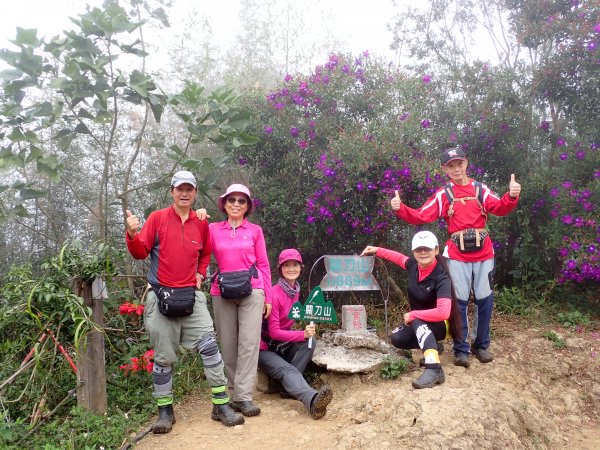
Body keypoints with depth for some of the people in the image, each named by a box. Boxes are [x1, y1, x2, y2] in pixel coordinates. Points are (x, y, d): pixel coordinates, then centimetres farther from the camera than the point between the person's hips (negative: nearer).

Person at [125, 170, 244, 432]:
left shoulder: (201, 224, 7)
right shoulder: (157, 218, -1)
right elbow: (141, 253, -2)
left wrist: (200, 274, 11)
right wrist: (132, 234, -20)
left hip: (191, 295, 2)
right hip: (161, 295, -2)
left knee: (209, 346, -5)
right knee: (163, 357, 5)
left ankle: (222, 405, 7)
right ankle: (165, 411, 21)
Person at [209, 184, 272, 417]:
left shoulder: (255, 230, 7)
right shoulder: (213, 229, 8)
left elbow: (263, 265, 9)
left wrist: (268, 297, 6)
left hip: (251, 291, -1)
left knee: (249, 343, -7)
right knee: (228, 344, 6)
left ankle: (243, 397, -3)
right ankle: (233, 393, 17)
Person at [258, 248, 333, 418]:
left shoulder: (295, 290, 3)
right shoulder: (274, 294, -21)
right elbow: (274, 332, -22)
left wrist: (307, 333, -5)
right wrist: (302, 334, -30)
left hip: (284, 344, 7)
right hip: (266, 349, -7)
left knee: (310, 341, -19)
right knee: (288, 371, -31)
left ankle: (285, 387, -17)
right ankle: (313, 401, -57)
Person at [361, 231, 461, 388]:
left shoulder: (441, 278, -30)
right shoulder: (413, 265, -10)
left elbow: (443, 312, -40)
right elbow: (400, 258, 16)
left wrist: (412, 315, -29)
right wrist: (377, 250, 11)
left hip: (440, 325, -7)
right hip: (421, 326, 7)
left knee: (417, 322, -35)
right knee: (397, 338, -15)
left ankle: (434, 369, -45)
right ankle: (431, 347, 12)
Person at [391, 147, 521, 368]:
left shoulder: (481, 189, 6)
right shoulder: (443, 194, 4)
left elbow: (500, 208, -11)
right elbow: (421, 216, -5)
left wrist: (512, 196, -31)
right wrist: (400, 209, -21)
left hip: (484, 254, 2)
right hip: (457, 256, -1)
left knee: (485, 300, 8)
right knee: (460, 302, 1)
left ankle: (481, 345, 24)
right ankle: (461, 349, 12)